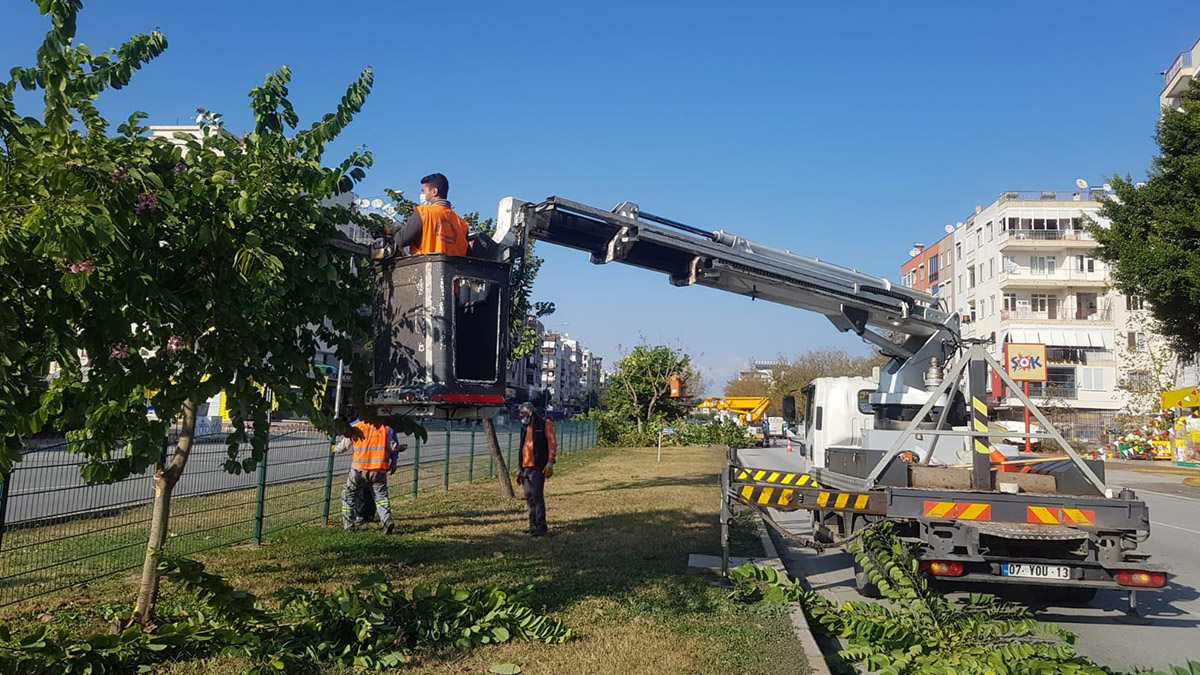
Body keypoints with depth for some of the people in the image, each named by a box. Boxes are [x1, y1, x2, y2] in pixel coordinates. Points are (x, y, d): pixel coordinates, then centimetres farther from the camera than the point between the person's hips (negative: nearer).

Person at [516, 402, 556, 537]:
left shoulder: (544, 424, -1)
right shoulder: (524, 427, 20)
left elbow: (552, 443, -7)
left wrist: (550, 463, -15)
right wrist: (520, 468, 22)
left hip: (537, 466, -7)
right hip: (525, 468, 7)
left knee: (537, 495, -13)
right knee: (529, 497, 8)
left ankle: (540, 526, -12)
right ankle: (533, 525, 16)